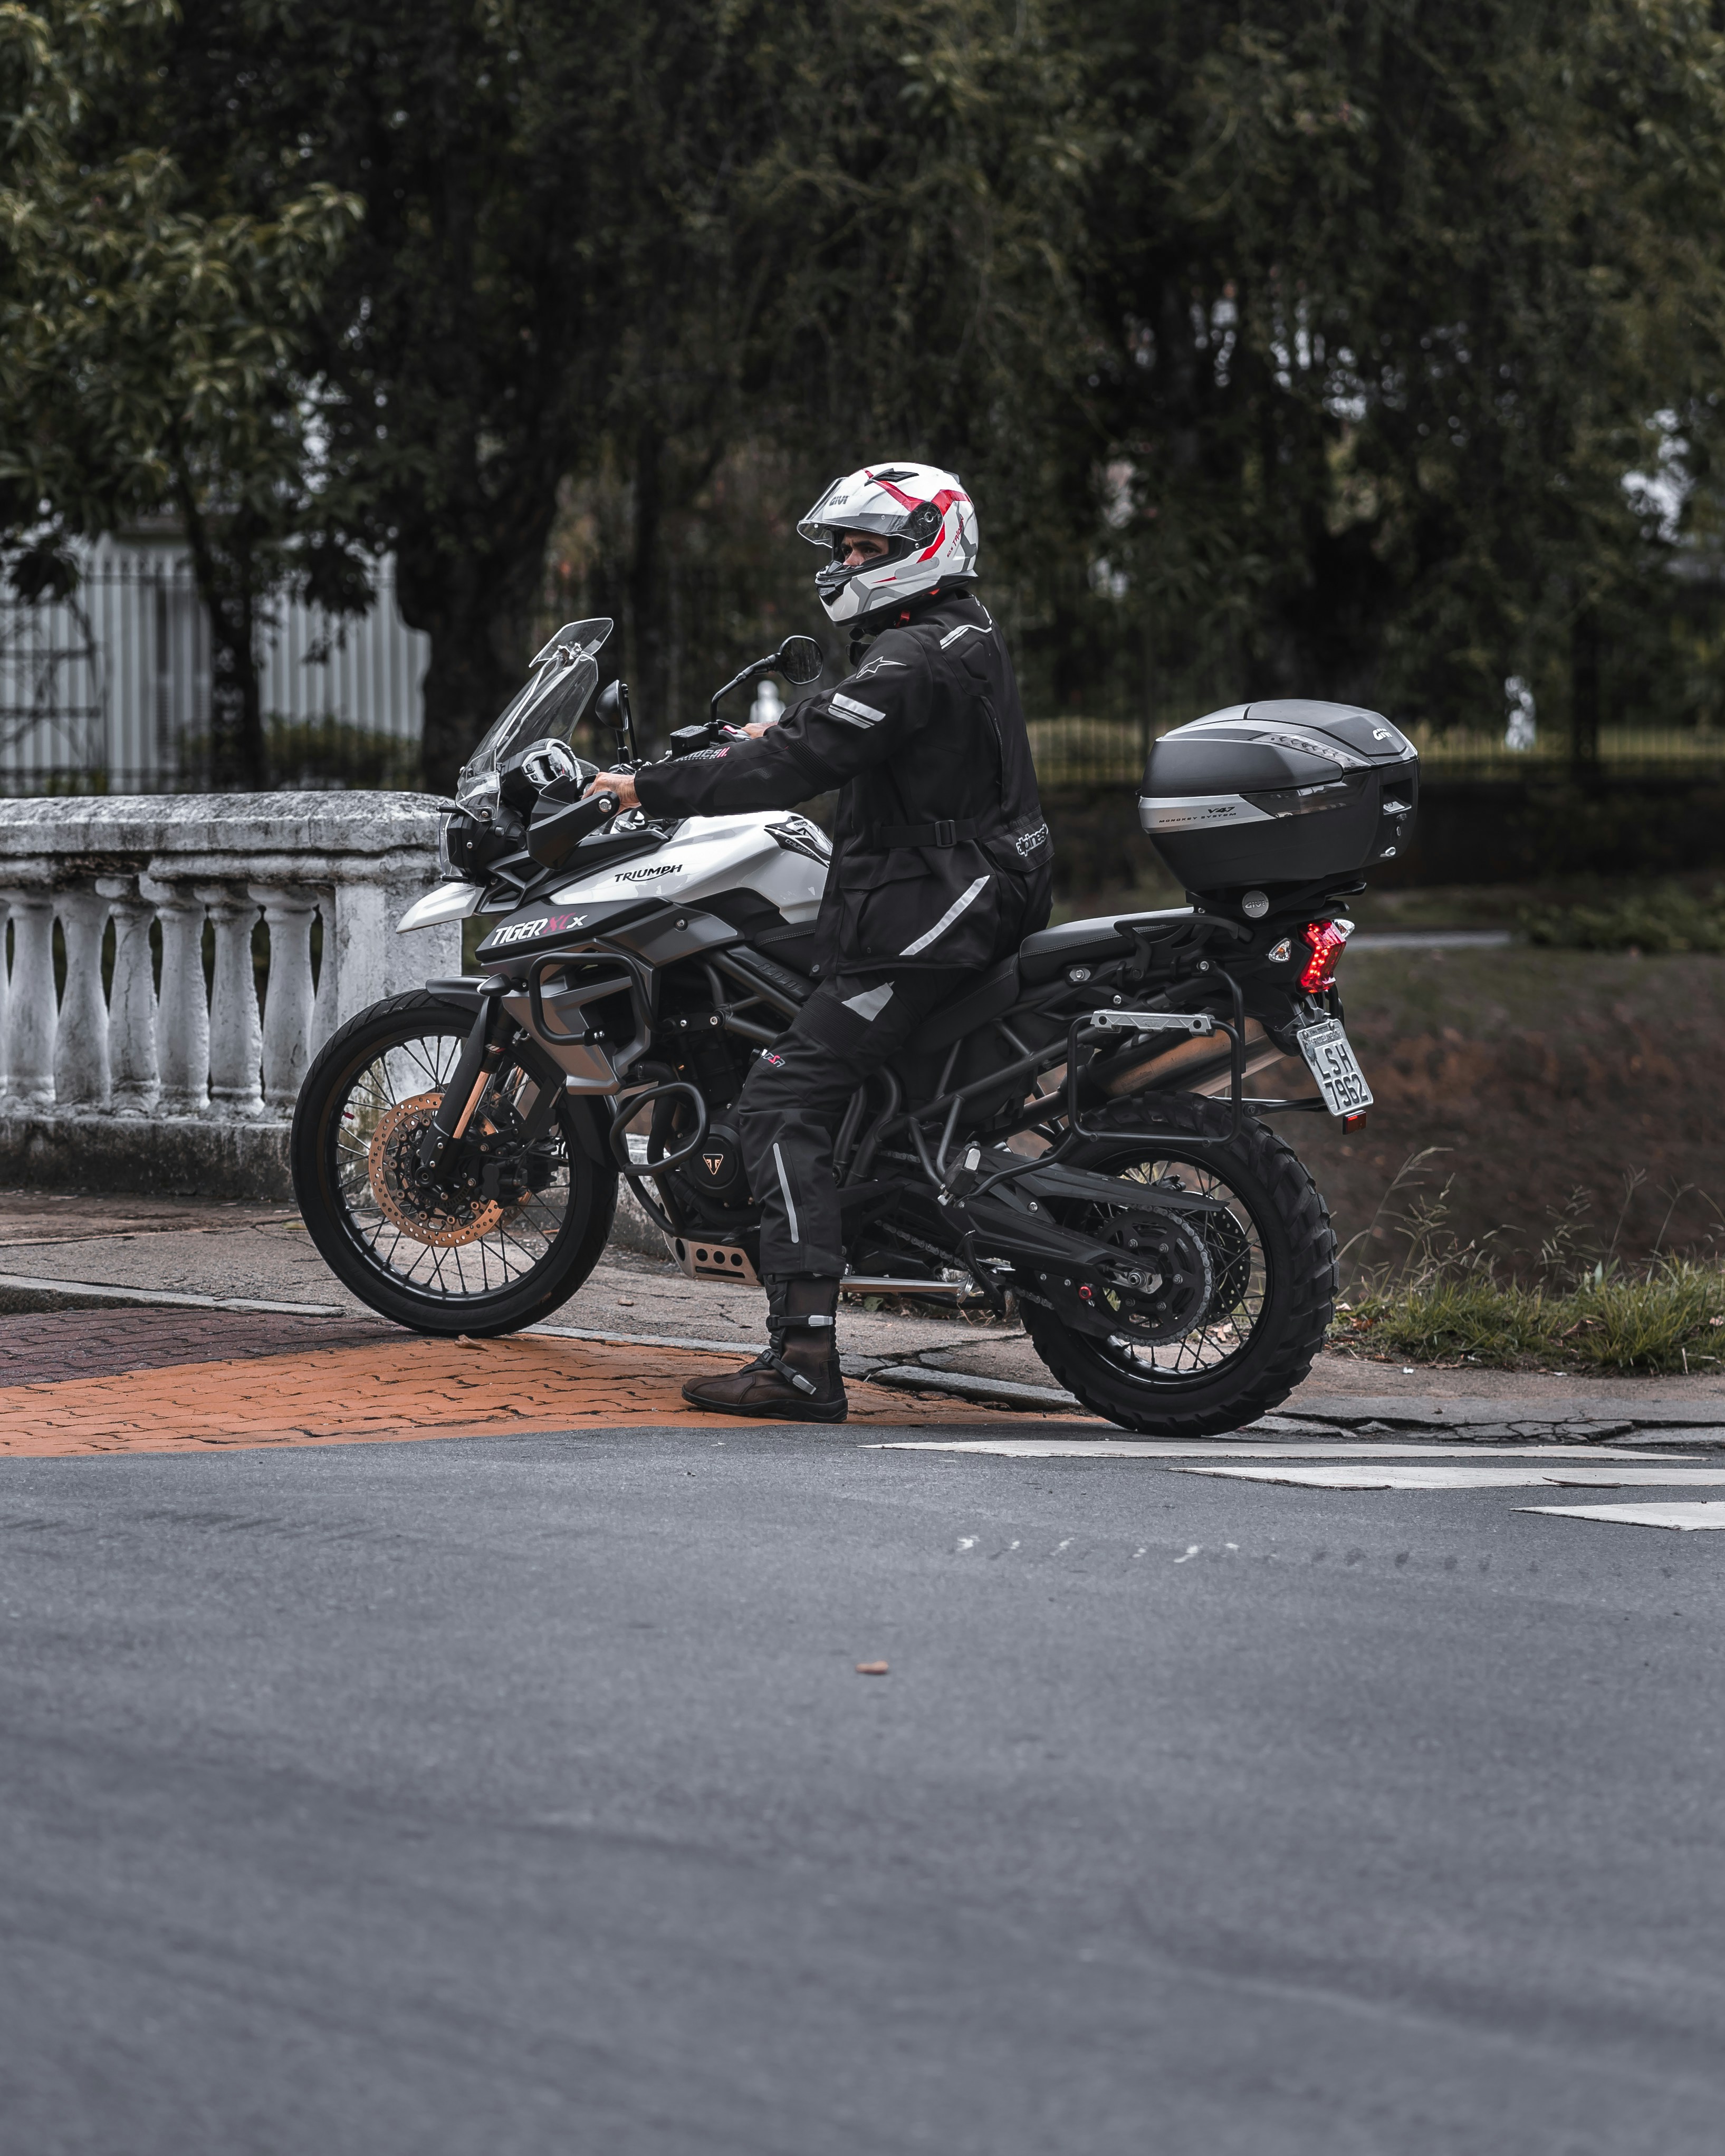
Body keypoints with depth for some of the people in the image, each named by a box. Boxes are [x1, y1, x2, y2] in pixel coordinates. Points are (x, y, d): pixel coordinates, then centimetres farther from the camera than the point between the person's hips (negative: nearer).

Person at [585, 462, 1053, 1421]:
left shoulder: (914, 662, -18)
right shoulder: (967, 632, 14)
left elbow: (801, 767, -24)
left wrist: (651, 787, -19)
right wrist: (784, 729, 33)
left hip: (926, 918, -11)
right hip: (985, 897, 11)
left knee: (781, 1104, -15)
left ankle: (805, 1360, -24)